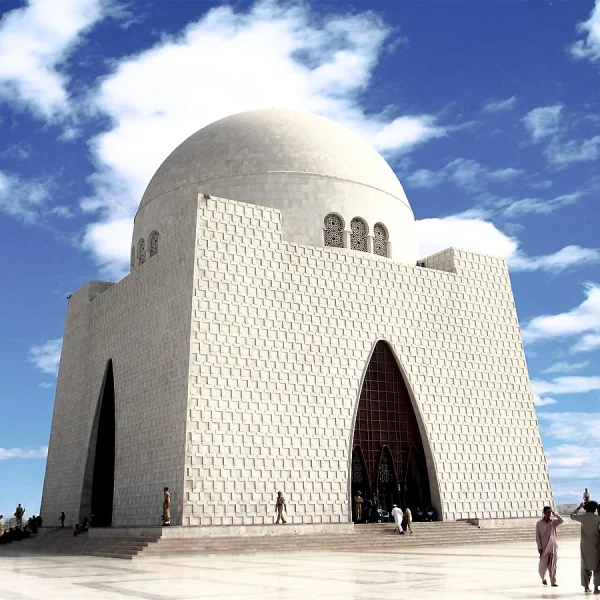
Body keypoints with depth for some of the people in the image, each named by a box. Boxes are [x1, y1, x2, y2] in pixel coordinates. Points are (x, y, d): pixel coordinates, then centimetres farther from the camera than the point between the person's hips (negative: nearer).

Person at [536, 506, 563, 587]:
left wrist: (554, 513, -15)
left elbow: (562, 521, -14)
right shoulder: (539, 523, -1)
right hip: (544, 547, -1)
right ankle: (543, 578, 29)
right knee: (543, 565, 3)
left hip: (553, 547, 1)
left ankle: (553, 582, 4)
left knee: (553, 565, 0)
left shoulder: (553, 522, 4)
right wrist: (539, 547, -7)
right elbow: (537, 536, -2)